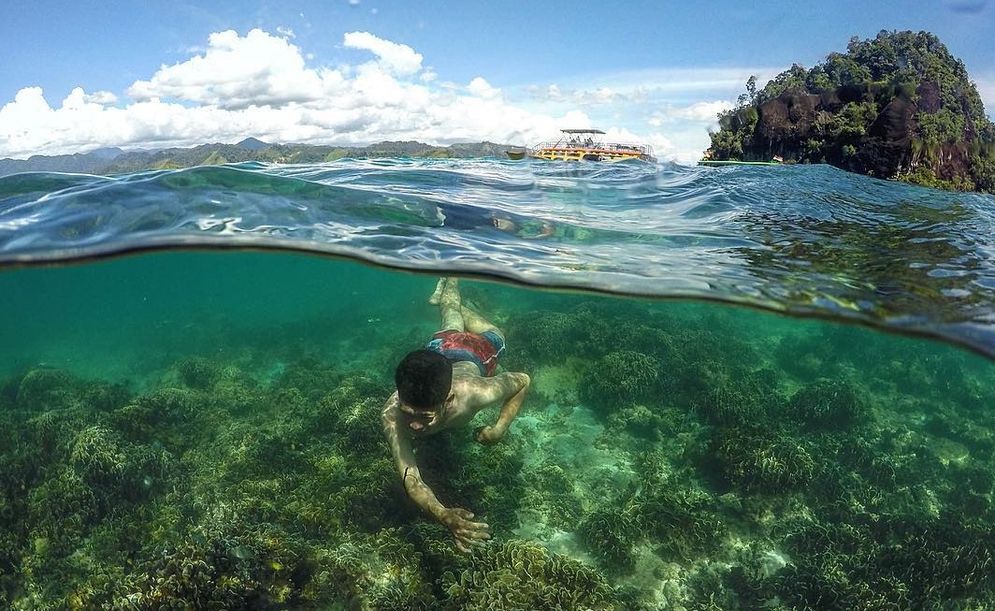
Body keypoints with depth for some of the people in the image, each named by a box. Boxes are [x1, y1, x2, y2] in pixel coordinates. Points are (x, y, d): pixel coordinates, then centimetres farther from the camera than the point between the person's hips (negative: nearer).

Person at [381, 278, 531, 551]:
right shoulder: (393, 414, -49)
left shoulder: (473, 393, -51)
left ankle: (450, 283, 61)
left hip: (473, 357, 0)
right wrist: (444, 515, -71)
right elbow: (410, 478, -51)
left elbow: (523, 380, -30)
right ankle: (447, 292, 68)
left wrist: (500, 427, -42)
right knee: (452, 327, 38)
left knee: (492, 337, 38)